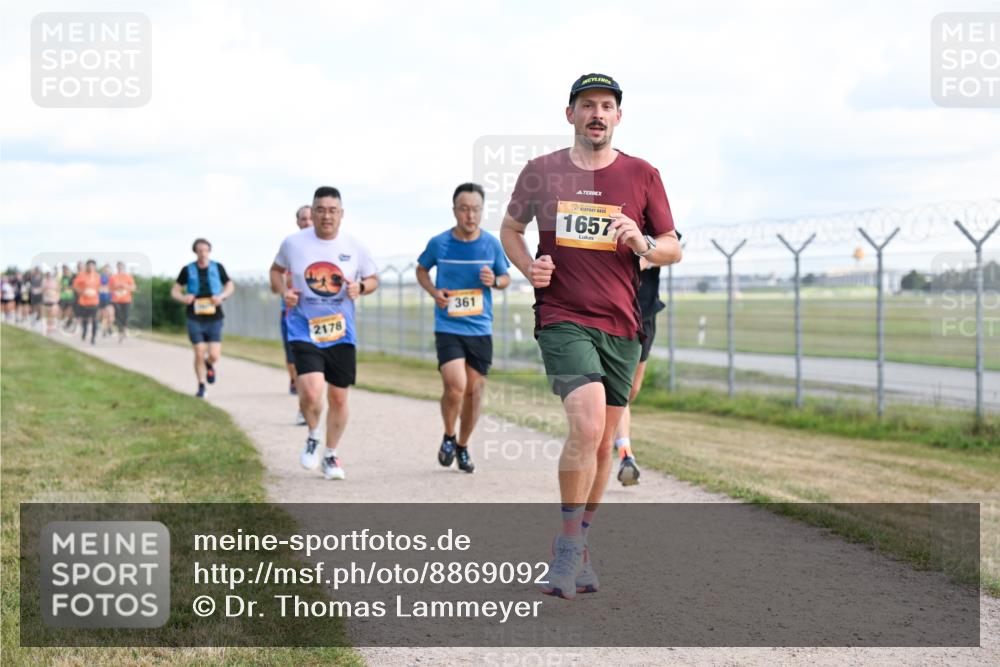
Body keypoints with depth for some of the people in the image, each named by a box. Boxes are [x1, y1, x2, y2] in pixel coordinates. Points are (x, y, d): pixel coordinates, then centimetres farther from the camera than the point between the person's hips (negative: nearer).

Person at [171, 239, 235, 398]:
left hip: (214, 319, 1)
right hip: (195, 319, -1)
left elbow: (230, 286, 12)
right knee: (199, 354, -4)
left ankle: (209, 365, 29)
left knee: (214, 356, -7)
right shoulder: (188, 270, 0)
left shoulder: (217, 268, 3)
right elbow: (175, 291, 7)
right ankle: (201, 386, 15)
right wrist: (183, 298, -16)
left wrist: (221, 296, -9)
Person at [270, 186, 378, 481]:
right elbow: (276, 270, 15)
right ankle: (313, 436, 12)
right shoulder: (293, 243, -3)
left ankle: (331, 455, 31)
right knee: (310, 394, -20)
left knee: (338, 398, 9)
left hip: (341, 333, 2)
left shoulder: (354, 248, -1)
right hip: (303, 331, -2)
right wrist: (282, 290, -5)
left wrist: (360, 287, -10)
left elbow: (373, 279, 12)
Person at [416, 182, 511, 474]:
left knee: (474, 390, 7)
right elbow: (421, 269, 14)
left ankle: (463, 446, 29)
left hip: (481, 329, 2)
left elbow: (506, 277, 13)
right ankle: (448, 437, 11)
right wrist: (433, 291, -5)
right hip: (448, 327, -2)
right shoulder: (439, 243, -4)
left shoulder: (491, 244, 0)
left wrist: (495, 281, -10)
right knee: (455, 386, -18)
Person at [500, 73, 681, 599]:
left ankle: (577, 546, 28)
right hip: (562, 319, -3)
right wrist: (528, 266, -2)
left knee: (602, 445, 9)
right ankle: (568, 544, -6)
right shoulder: (541, 172, 4)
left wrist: (642, 244, -11)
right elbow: (510, 228, 18)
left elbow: (672, 249, 11)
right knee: (587, 426, -22)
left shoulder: (642, 176, 5)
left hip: (621, 326, 3)